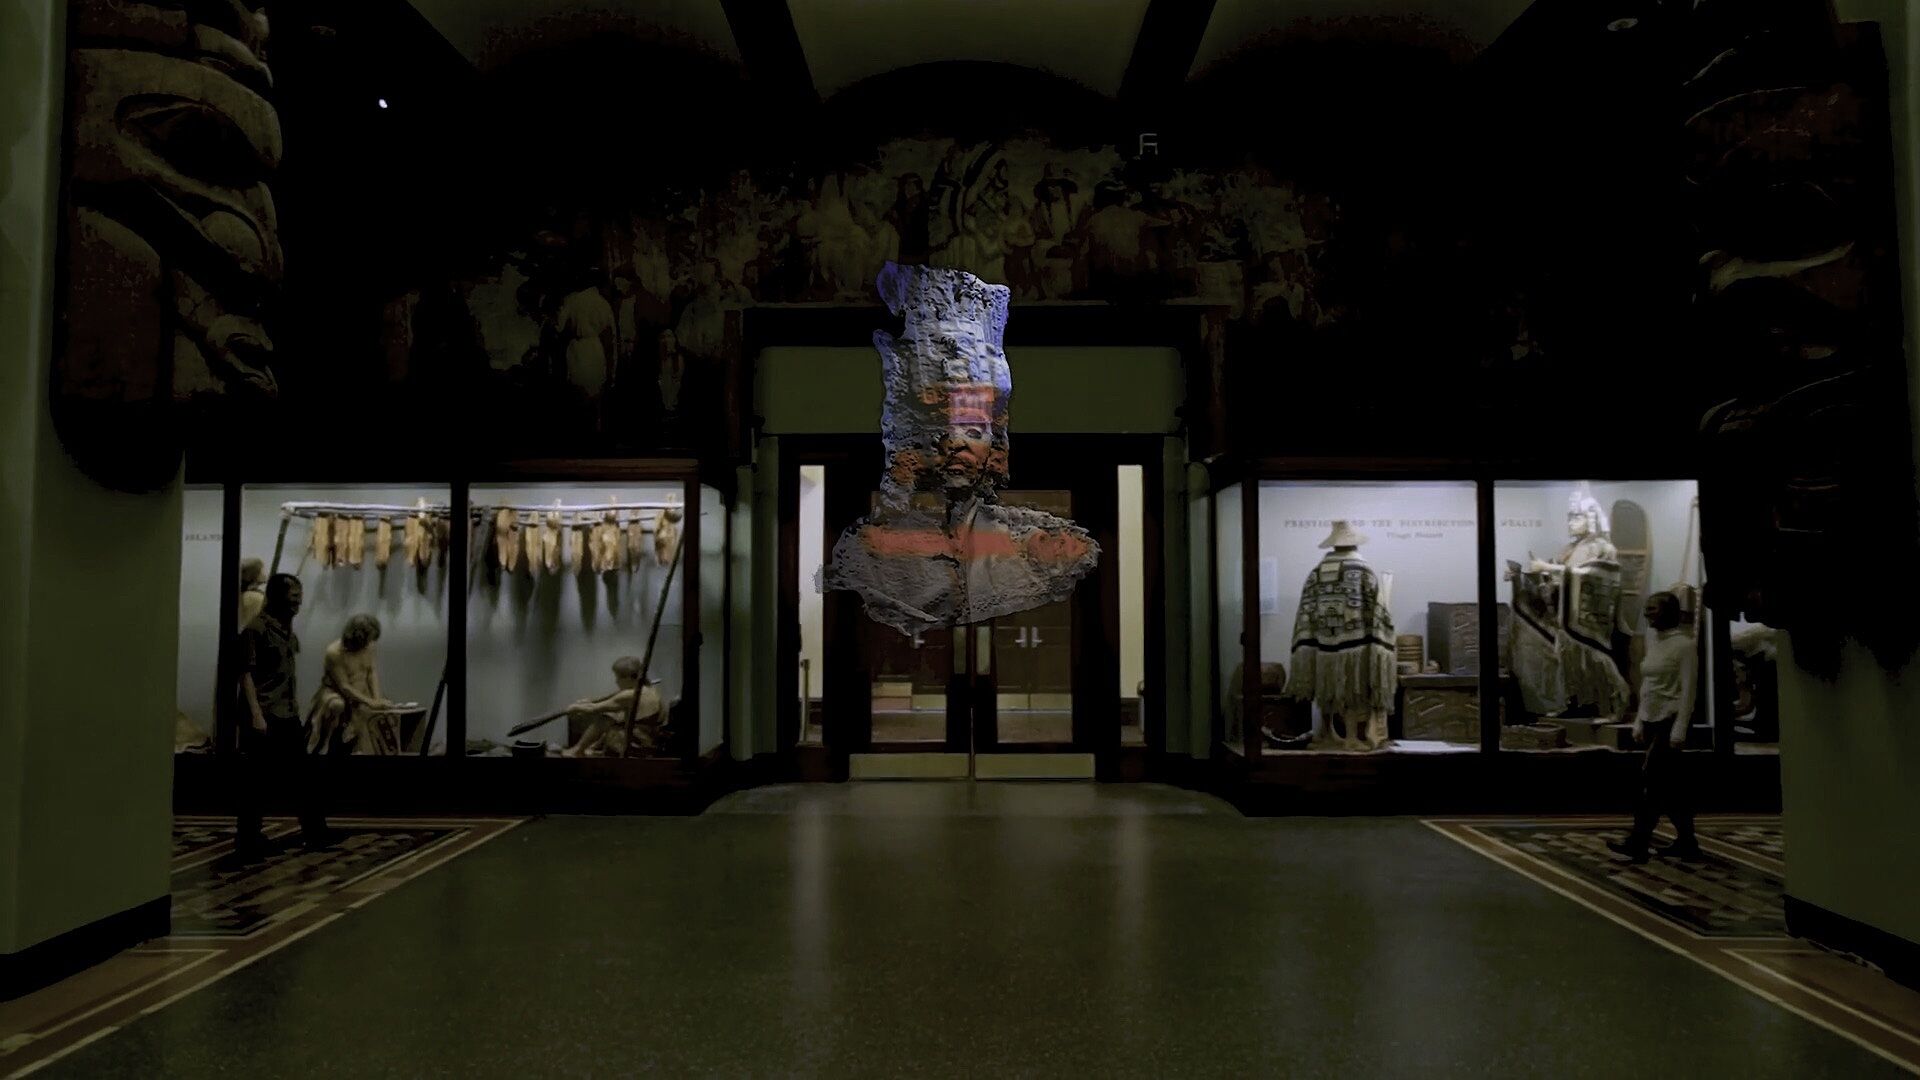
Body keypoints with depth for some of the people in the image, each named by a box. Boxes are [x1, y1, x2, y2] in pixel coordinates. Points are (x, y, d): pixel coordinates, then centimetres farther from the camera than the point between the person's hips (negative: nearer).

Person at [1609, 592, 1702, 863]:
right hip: (1652, 720, 8)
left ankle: (1638, 842, -10)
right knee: (1671, 784, 11)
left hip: (1670, 720, -8)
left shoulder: (1683, 644, -11)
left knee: (1651, 779, -11)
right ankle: (1687, 843, 18)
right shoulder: (1653, 643, 12)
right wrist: (1639, 722, 14)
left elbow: (1688, 691, -15)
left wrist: (1679, 729, -19)